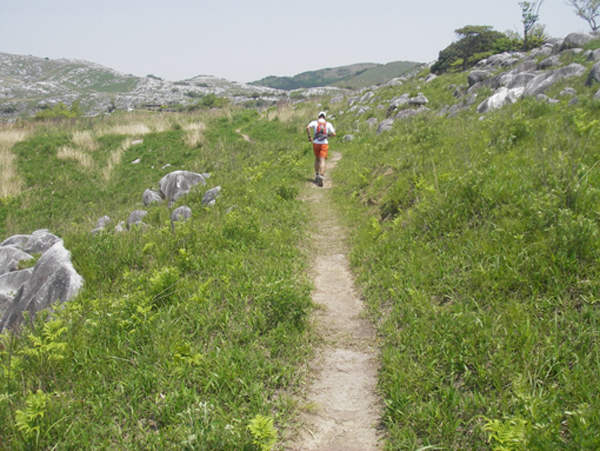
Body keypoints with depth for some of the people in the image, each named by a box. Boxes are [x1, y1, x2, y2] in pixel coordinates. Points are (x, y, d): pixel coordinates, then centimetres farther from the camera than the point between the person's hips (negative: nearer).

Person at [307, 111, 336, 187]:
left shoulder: (315, 122, 5)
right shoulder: (328, 124, 6)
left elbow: (307, 127, -14)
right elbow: (333, 134, -2)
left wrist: (309, 137, -4)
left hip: (316, 143, 1)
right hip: (324, 143, -1)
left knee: (317, 159, 21)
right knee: (322, 160, -9)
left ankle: (317, 175, 15)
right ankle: (321, 176, -29)